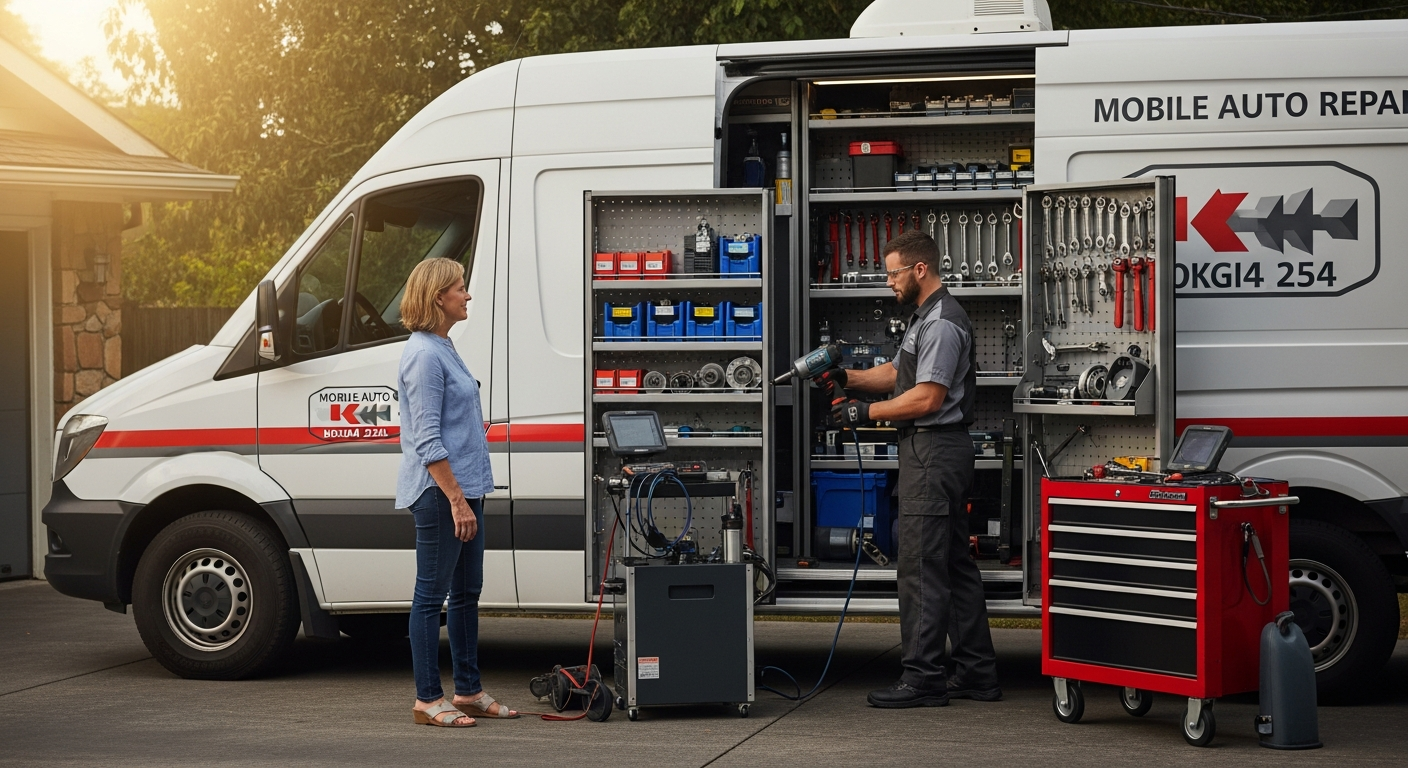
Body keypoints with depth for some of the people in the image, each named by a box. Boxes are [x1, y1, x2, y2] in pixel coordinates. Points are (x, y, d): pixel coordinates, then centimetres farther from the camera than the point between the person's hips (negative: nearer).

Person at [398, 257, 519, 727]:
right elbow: (427, 441, -20)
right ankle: (427, 699, 3)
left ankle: (469, 691, 21)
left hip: (464, 487, 10)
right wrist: (457, 499, -22)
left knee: (467, 592, 14)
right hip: (440, 493, -10)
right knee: (432, 594, -3)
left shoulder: (444, 348, 15)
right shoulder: (424, 355, -16)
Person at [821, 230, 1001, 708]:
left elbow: (927, 398, -21)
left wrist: (865, 413, -15)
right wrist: (847, 379, 12)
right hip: (937, 451, 11)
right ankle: (977, 674, 16)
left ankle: (922, 678, -8)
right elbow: (896, 373, 26)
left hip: (933, 452, -11)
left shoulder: (941, 324, -16)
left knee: (921, 566, -9)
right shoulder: (926, 318, 19)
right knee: (955, 565, 12)